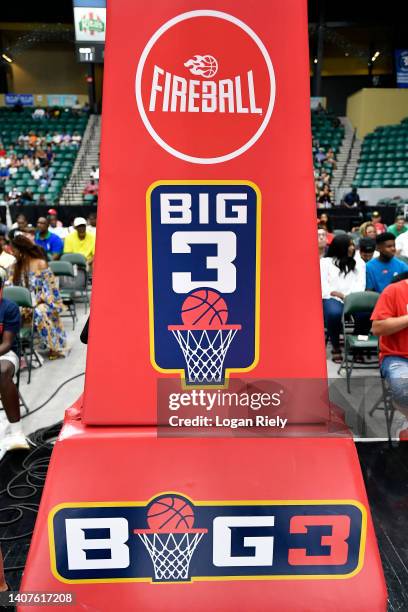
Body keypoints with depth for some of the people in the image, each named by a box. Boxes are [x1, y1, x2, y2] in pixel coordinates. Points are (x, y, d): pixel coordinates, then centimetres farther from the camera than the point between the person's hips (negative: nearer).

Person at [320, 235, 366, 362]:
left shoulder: (359, 263, 22)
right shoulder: (325, 262, 12)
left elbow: (361, 284, 9)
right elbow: (323, 285, 1)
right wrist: (339, 295, -14)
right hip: (333, 298, -2)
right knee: (334, 313, -37)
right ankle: (336, 348, -16)